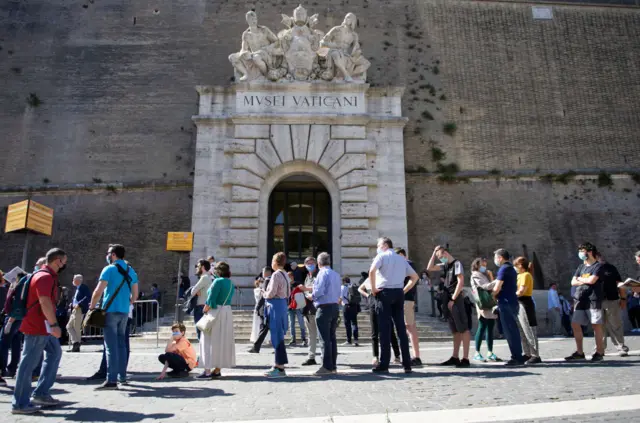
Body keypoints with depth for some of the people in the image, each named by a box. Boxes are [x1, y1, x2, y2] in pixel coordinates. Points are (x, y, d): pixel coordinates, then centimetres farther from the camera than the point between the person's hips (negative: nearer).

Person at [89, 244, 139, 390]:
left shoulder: (109, 269, -8)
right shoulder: (131, 271, 12)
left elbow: (98, 292, -14)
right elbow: (135, 295, 13)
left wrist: (92, 306, 0)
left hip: (110, 311, -6)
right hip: (124, 312, 6)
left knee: (111, 346, -6)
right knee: (121, 344, 15)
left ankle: (111, 380, -7)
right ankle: (122, 377, 20)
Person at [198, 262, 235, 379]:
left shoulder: (218, 281, -13)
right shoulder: (231, 284, 10)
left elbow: (211, 298, -17)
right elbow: (227, 299, 5)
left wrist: (206, 307, -1)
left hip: (215, 312, -7)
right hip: (227, 312, 8)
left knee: (210, 340, 1)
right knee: (223, 340, 12)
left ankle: (208, 370, 0)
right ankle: (217, 370, 18)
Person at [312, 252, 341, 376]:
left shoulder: (322, 273, -11)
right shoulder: (336, 274, 12)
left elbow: (318, 291, -17)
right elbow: (338, 293, 14)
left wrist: (312, 296, 1)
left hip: (324, 307, -8)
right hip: (335, 306, 8)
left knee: (325, 339, -4)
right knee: (332, 337, 12)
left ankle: (327, 367, -2)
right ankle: (333, 366, 17)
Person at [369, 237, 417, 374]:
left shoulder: (381, 256, 0)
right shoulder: (401, 258, 19)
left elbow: (372, 271, -19)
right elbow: (415, 277, 20)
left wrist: (373, 288, -10)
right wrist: (405, 290, 15)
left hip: (384, 292, -5)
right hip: (399, 293, 5)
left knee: (385, 329, -4)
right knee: (401, 328, 7)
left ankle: (384, 365, -1)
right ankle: (407, 364, 9)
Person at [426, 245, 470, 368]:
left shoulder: (457, 263, -8)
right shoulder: (444, 265, 15)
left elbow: (460, 282, -14)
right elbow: (429, 268, 16)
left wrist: (453, 299, -16)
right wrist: (434, 253, 10)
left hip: (456, 299, -8)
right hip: (448, 300, 9)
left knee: (463, 329, -6)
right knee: (455, 330, 11)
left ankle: (465, 358, -5)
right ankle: (455, 357, 16)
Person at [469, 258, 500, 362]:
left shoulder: (484, 275, 26)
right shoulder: (475, 275, -2)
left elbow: (490, 287, 22)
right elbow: (486, 286, -15)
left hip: (491, 305, 8)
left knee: (490, 328, 6)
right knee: (482, 328, -7)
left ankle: (490, 353, 11)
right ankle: (477, 353, -2)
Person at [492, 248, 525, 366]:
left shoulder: (503, 269, -11)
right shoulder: (511, 269, 18)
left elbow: (497, 288, -15)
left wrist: (491, 297, 2)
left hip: (506, 303, -10)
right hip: (513, 302, 10)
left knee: (510, 331, -6)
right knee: (513, 330, 12)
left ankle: (517, 358, -4)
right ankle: (518, 356, 17)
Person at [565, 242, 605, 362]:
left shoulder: (598, 266, -1)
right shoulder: (581, 267, 18)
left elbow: (592, 280, -14)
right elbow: (573, 282, 10)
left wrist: (580, 279, 3)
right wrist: (586, 281, -5)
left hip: (593, 300, -7)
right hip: (580, 300, 7)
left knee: (596, 325, -3)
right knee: (575, 324, 2)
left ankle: (599, 352, 8)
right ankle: (579, 352, 9)